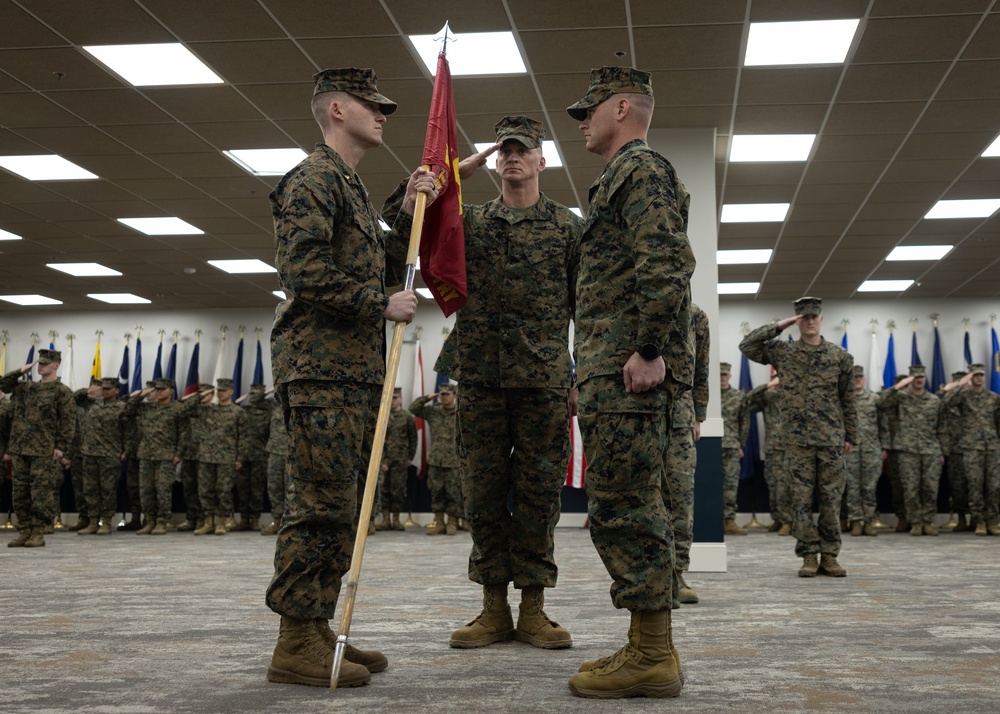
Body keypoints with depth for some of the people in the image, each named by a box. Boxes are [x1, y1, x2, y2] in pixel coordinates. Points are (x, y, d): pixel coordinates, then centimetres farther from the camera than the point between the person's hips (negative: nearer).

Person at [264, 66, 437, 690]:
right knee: (320, 504, -10)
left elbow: (382, 271, 27)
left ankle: (318, 627, 17)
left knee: (339, 507, 10)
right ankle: (296, 643, -6)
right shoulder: (313, 181, -6)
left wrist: (411, 211, 16)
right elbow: (306, 273, -18)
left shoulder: (354, 191, 25)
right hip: (322, 367, -10)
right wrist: (382, 305, -11)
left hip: (358, 371, 10)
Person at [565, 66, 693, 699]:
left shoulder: (640, 167, -5)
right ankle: (649, 647, 17)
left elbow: (666, 264, -20)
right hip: (618, 369, 11)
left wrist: (649, 350, -24)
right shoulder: (631, 175, 27)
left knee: (624, 509, -10)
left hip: (625, 368, -11)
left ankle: (653, 658, -5)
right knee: (631, 509, 11)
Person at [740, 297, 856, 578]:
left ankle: (829, 555, 11)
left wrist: (851, 436, 8)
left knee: (831, 499, 3)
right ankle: (809, 555, 6)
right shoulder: (783, 352, 5)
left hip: (832, 439, 0)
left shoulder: (840, 356, 5)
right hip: (798, 440, 0)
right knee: (802, 499, 0)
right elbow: (746, 345, -2)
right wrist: (778, 326, -5)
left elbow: (848, 400, 9)